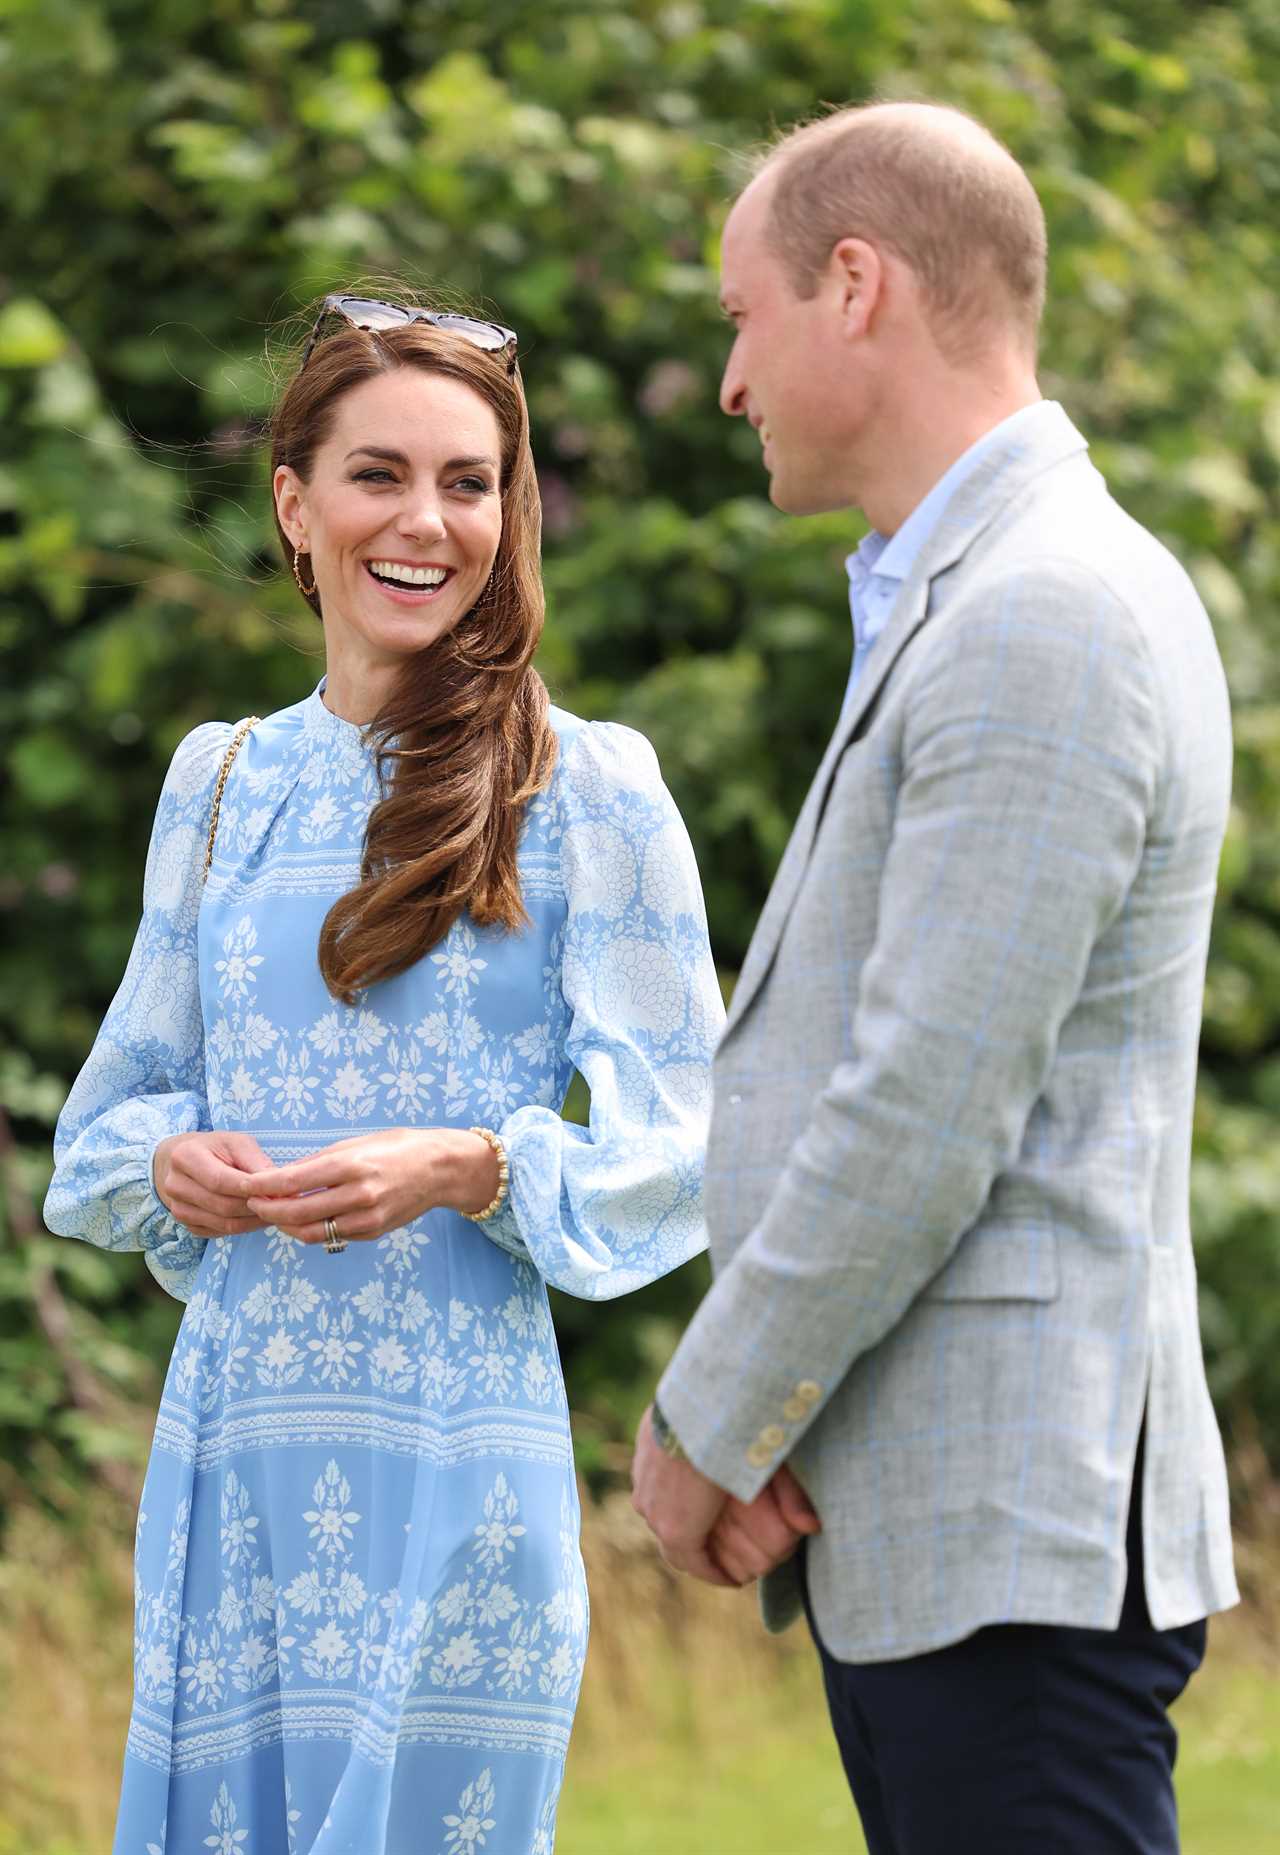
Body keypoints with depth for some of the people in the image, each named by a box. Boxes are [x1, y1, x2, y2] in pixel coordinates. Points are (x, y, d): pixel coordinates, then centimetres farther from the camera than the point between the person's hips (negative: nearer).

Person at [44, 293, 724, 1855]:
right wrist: (173, 1160, -4)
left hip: (453, 1439, -4)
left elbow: (678, 1141, -3)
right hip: (234, 1424, 4)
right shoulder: (220, 784, 13)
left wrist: (468, 1168, -18)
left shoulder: (583, 789, -1)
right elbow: (121, 1099, 18)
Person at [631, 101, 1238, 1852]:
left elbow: (930, 1112, -20)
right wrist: (728, 1414, 6)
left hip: (1013, 1537, -10)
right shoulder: (958, 608, 18)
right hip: (915, 1526, 10)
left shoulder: (1044, 626, -15)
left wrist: (709, 1425, -10)